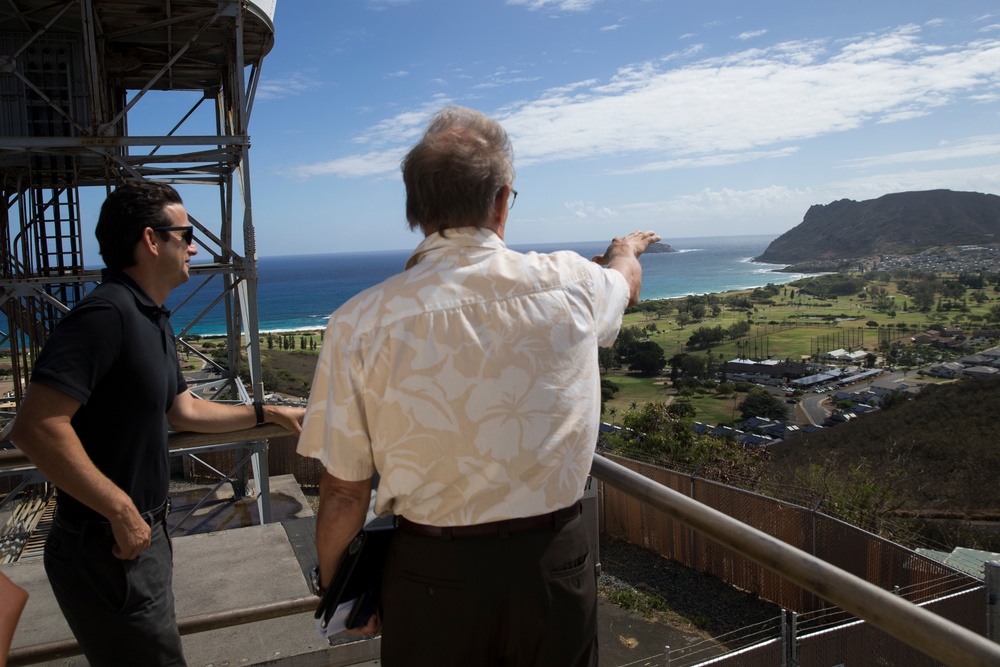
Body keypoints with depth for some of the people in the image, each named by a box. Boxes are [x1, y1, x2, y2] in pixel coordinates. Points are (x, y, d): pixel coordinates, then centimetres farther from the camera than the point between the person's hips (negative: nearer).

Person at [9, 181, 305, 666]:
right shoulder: (106, 313, -23)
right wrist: (122, 511, -25)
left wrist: (269, 413, 17)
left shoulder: (152, 320, 9)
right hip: (110, 548, -9)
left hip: (143, 532, 9)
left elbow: (183, 411, 17)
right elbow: (36, 428, -31)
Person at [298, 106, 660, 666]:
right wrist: (626, 249, 41)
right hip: (556, 562, 2)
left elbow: (344, 491, -10)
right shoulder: (571, 285, -9)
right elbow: (627, 281, 17)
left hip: (431, 577, -1)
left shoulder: (361, 324, -16)